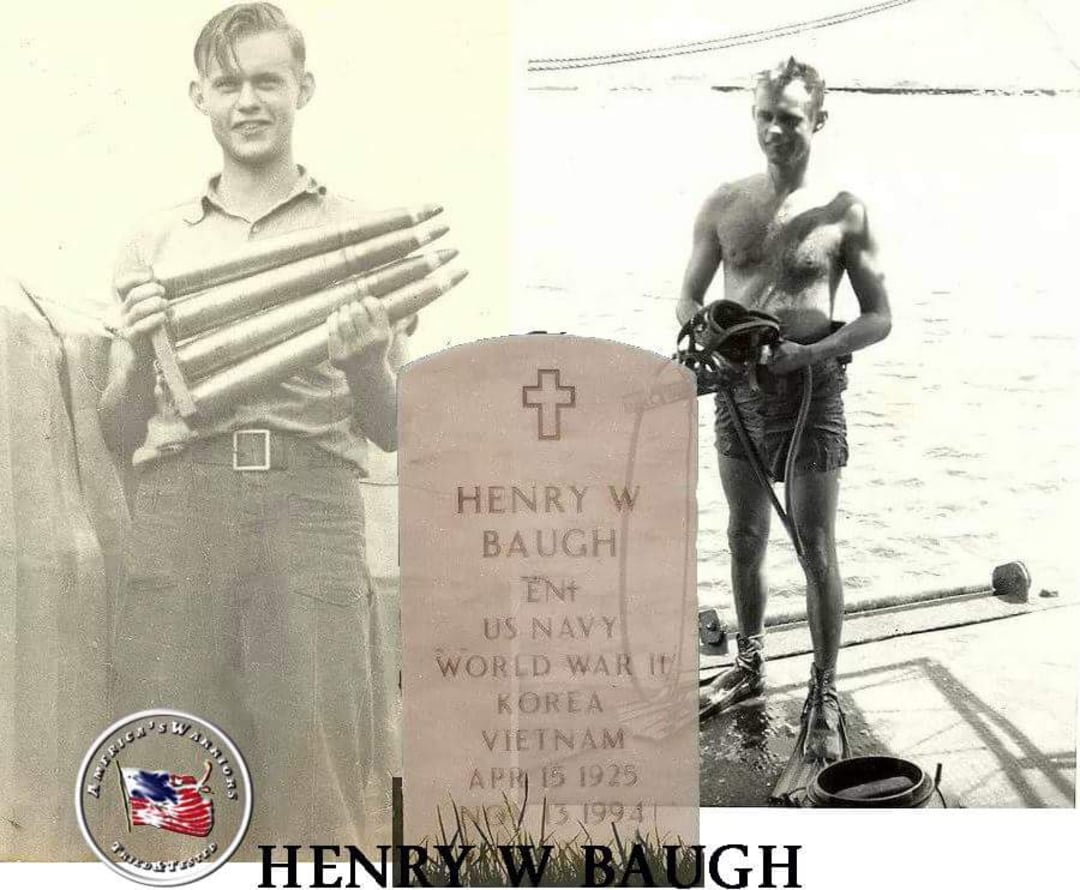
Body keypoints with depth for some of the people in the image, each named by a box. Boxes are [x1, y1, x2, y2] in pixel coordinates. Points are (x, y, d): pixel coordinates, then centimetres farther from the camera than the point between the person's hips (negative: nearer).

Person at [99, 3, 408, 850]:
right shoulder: (157, 242, 18)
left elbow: (392, 429, 13)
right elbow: (120, 433, 15)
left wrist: (363, 358, -8)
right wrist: (140, 357, -5)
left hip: (311, 501, -1)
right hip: (180, 502, 2)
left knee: (316, 777, -8)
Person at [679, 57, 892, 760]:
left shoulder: (843, 213, -5)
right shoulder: (724, 205, 4)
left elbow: (880, 318, -3)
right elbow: (689, 297, 12)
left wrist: (808, 353, -18)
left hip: (811, 388, -4)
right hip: (739, 387, 4)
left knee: (816, 549, -1)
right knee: (745, 537, 15)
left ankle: (824, 698, 10)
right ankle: (751, 666, 33)